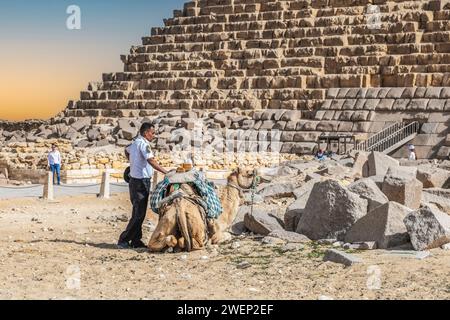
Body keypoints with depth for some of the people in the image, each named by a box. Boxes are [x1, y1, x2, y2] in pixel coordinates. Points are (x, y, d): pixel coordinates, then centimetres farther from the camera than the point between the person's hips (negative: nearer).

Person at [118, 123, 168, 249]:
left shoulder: (135, 143, 13)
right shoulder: (143, 144, -16)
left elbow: (126, 151, 35)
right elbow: (151, 161, -27)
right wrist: (166, 173, -31)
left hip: (136, 180, 10)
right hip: (141, 181, -10)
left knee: (138, 212, 13)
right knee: (139, 214, -8)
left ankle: (136, 240, 16)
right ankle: (124, 240, -5)